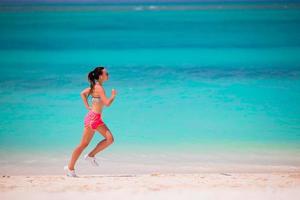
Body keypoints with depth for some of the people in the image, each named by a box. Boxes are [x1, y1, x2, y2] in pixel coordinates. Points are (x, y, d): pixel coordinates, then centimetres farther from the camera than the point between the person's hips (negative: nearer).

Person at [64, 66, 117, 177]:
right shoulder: (99, 88, -16)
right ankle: (70, 168, 3)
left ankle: (91, 155, 9)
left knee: (110, 139, 1)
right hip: (93, 118, -10)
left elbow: (83, 93, 22)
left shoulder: (95, 86, 12)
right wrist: (113, 95, -4)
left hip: (97, 119, 10)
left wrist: (87, 106, 15)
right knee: (84, 144, -5)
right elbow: (107, 103, -22)